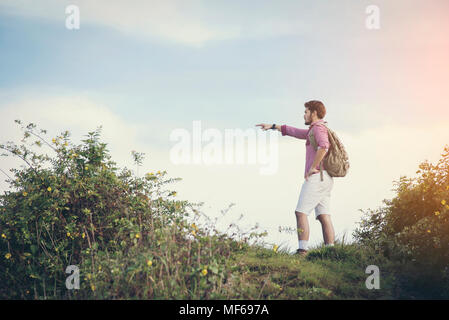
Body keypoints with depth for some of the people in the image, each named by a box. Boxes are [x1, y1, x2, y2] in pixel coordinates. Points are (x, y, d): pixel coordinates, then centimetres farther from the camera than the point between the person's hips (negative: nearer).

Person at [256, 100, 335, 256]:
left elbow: (323, 146, -25)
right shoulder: (313, 131, 25)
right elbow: (294, 132, 36)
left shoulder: (319, 127, -6)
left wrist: (313, 167, -20)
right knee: (324, 217, 2)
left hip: (317, 176, -9)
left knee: (301, 212, -11)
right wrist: (273, 126, 36)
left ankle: (302, 251, -17)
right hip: (325, 180, 9)